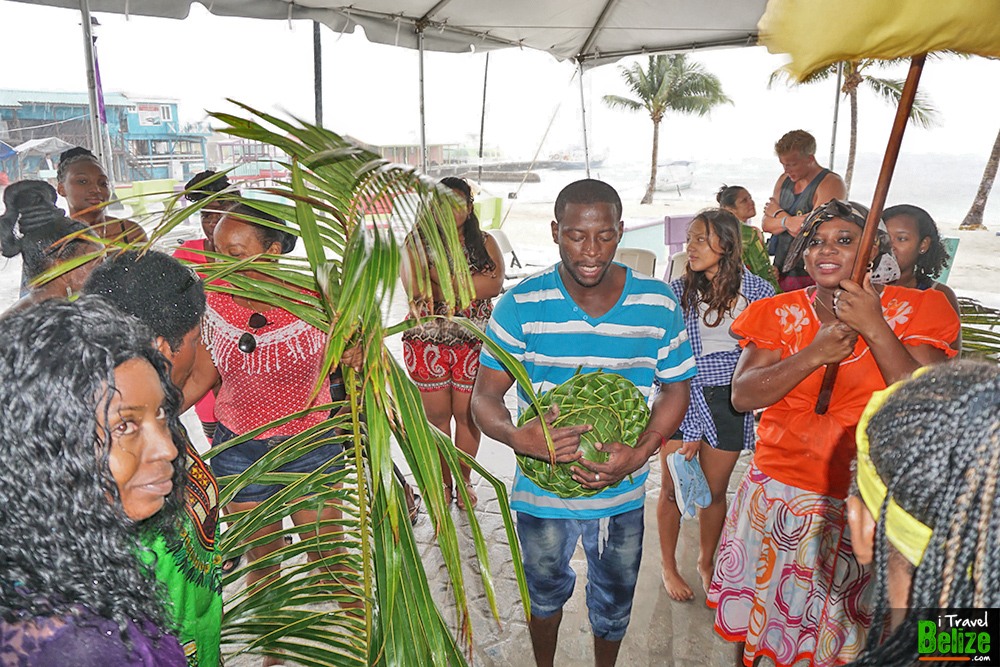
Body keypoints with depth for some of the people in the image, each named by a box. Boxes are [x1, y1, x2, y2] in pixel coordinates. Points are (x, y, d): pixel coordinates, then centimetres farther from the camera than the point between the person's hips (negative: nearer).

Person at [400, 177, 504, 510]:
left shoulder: (484, 242, 7)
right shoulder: (417, 241, 4)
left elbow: (495, 283, -10)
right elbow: (411, 280, -15)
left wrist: (443, 286, -17)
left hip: (474, 341, 1)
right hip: (427, 340, 0)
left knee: (467, 413, 7)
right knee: (436, 414, 7)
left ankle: (464, 479, 28)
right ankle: (443, 481, 26)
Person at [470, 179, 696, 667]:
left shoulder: (658, 305, -10)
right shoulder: (521, 306, -15)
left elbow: (675, 390, -2)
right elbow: (484, 397, -11)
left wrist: (639, 452, -19)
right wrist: (518, 437, -33)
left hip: (623, 494, 1)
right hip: (541, 491, 0)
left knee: (614, 604, 23)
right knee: (545, 592, 26)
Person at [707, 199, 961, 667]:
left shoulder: (910, 312, -4)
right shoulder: (781, 313, -1)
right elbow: (742, 396, -11)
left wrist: (874, 328, -24)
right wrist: (815, 354, -22)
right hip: (779, 495, 1)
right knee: (759, 614, 16)